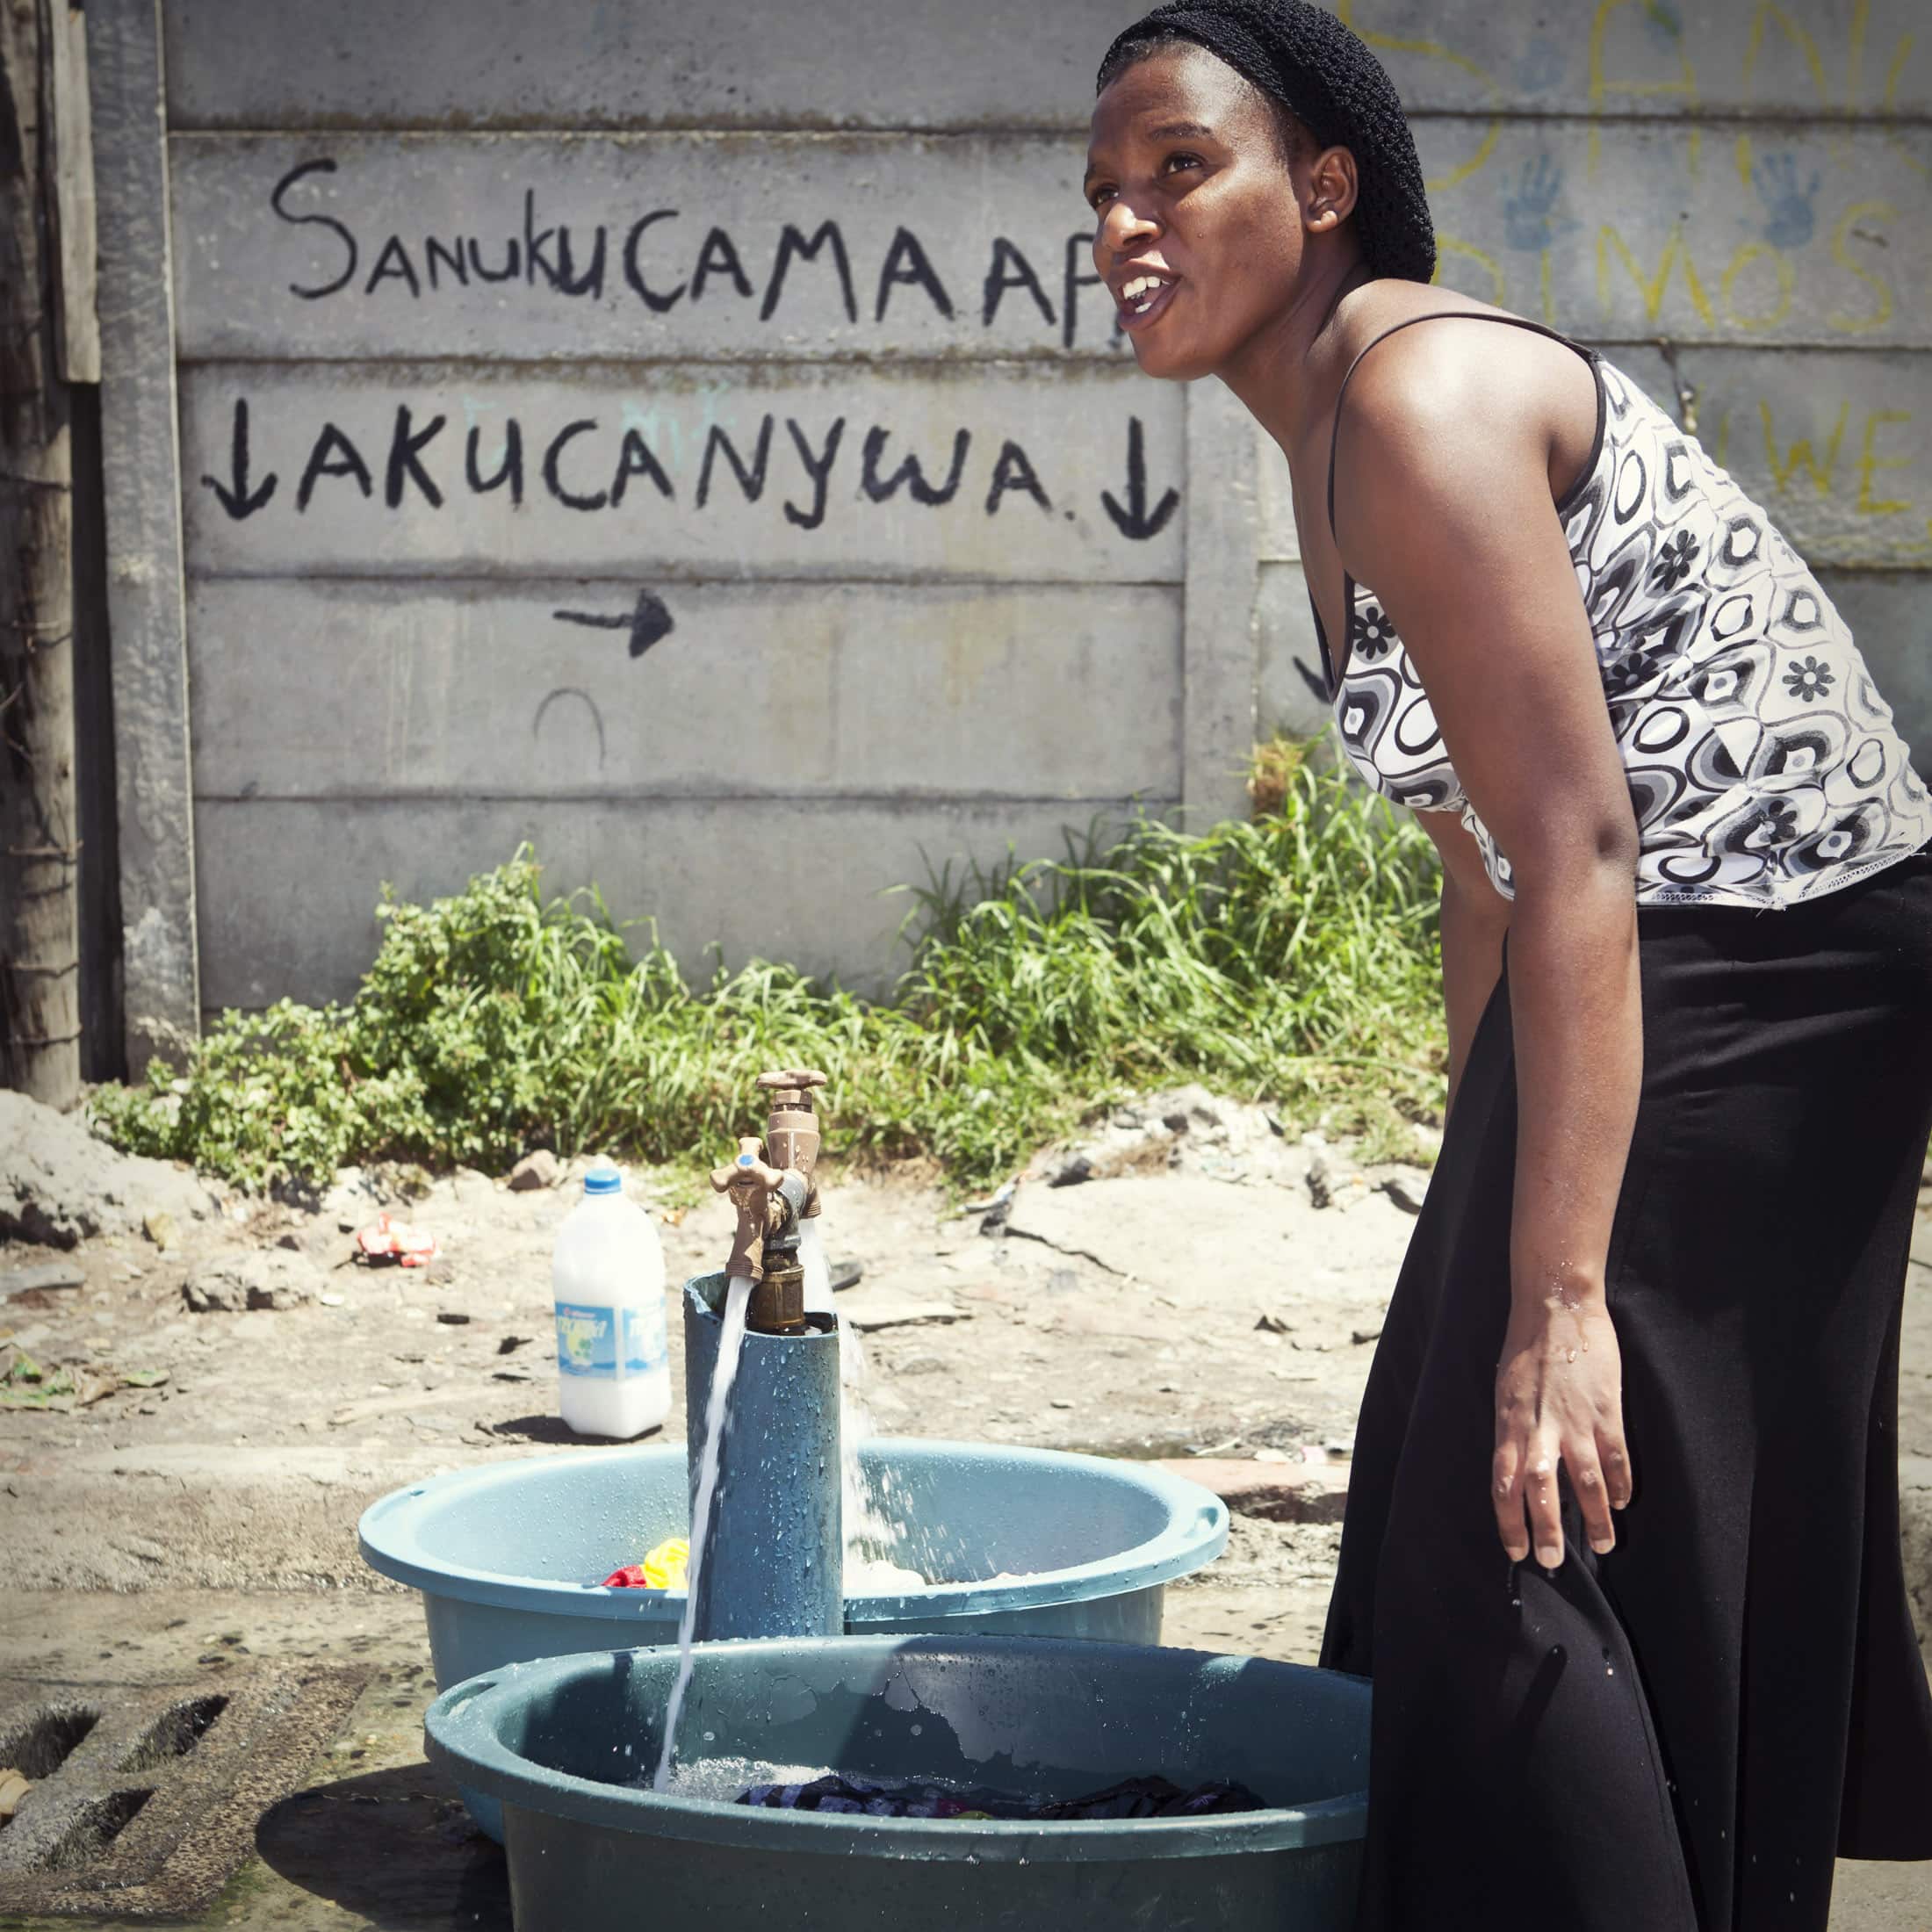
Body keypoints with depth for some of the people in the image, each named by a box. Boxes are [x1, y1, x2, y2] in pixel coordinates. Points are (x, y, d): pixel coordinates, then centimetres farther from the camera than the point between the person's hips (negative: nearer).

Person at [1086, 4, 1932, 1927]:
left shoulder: (1415, 396, -19)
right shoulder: (1331, 431, 12)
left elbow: (1577, 843, -26)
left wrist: (1557, 1295, -29)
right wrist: (1480, 1220, 19)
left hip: (1768, 962, -11)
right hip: (1645, 965, 11)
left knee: (1552, 1537, -9)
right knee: (1455, 1490, 17)